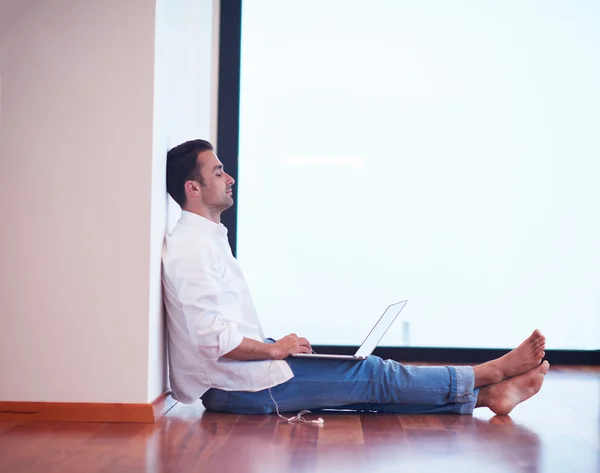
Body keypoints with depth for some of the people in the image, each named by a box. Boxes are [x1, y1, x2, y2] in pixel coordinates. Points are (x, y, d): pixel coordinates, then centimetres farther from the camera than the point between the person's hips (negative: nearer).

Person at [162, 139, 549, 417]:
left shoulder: (207, 239, 18)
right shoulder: (193, 248, -17)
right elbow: (212, 339, -25)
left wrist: (273, 348, 11)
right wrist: (275, 350, -12)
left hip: (235, 381, 10)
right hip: (237, 388, -10)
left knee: (368, 382, 1)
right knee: (371, 375, -7)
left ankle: (483, 396, -1)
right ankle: (491, 373, 1)